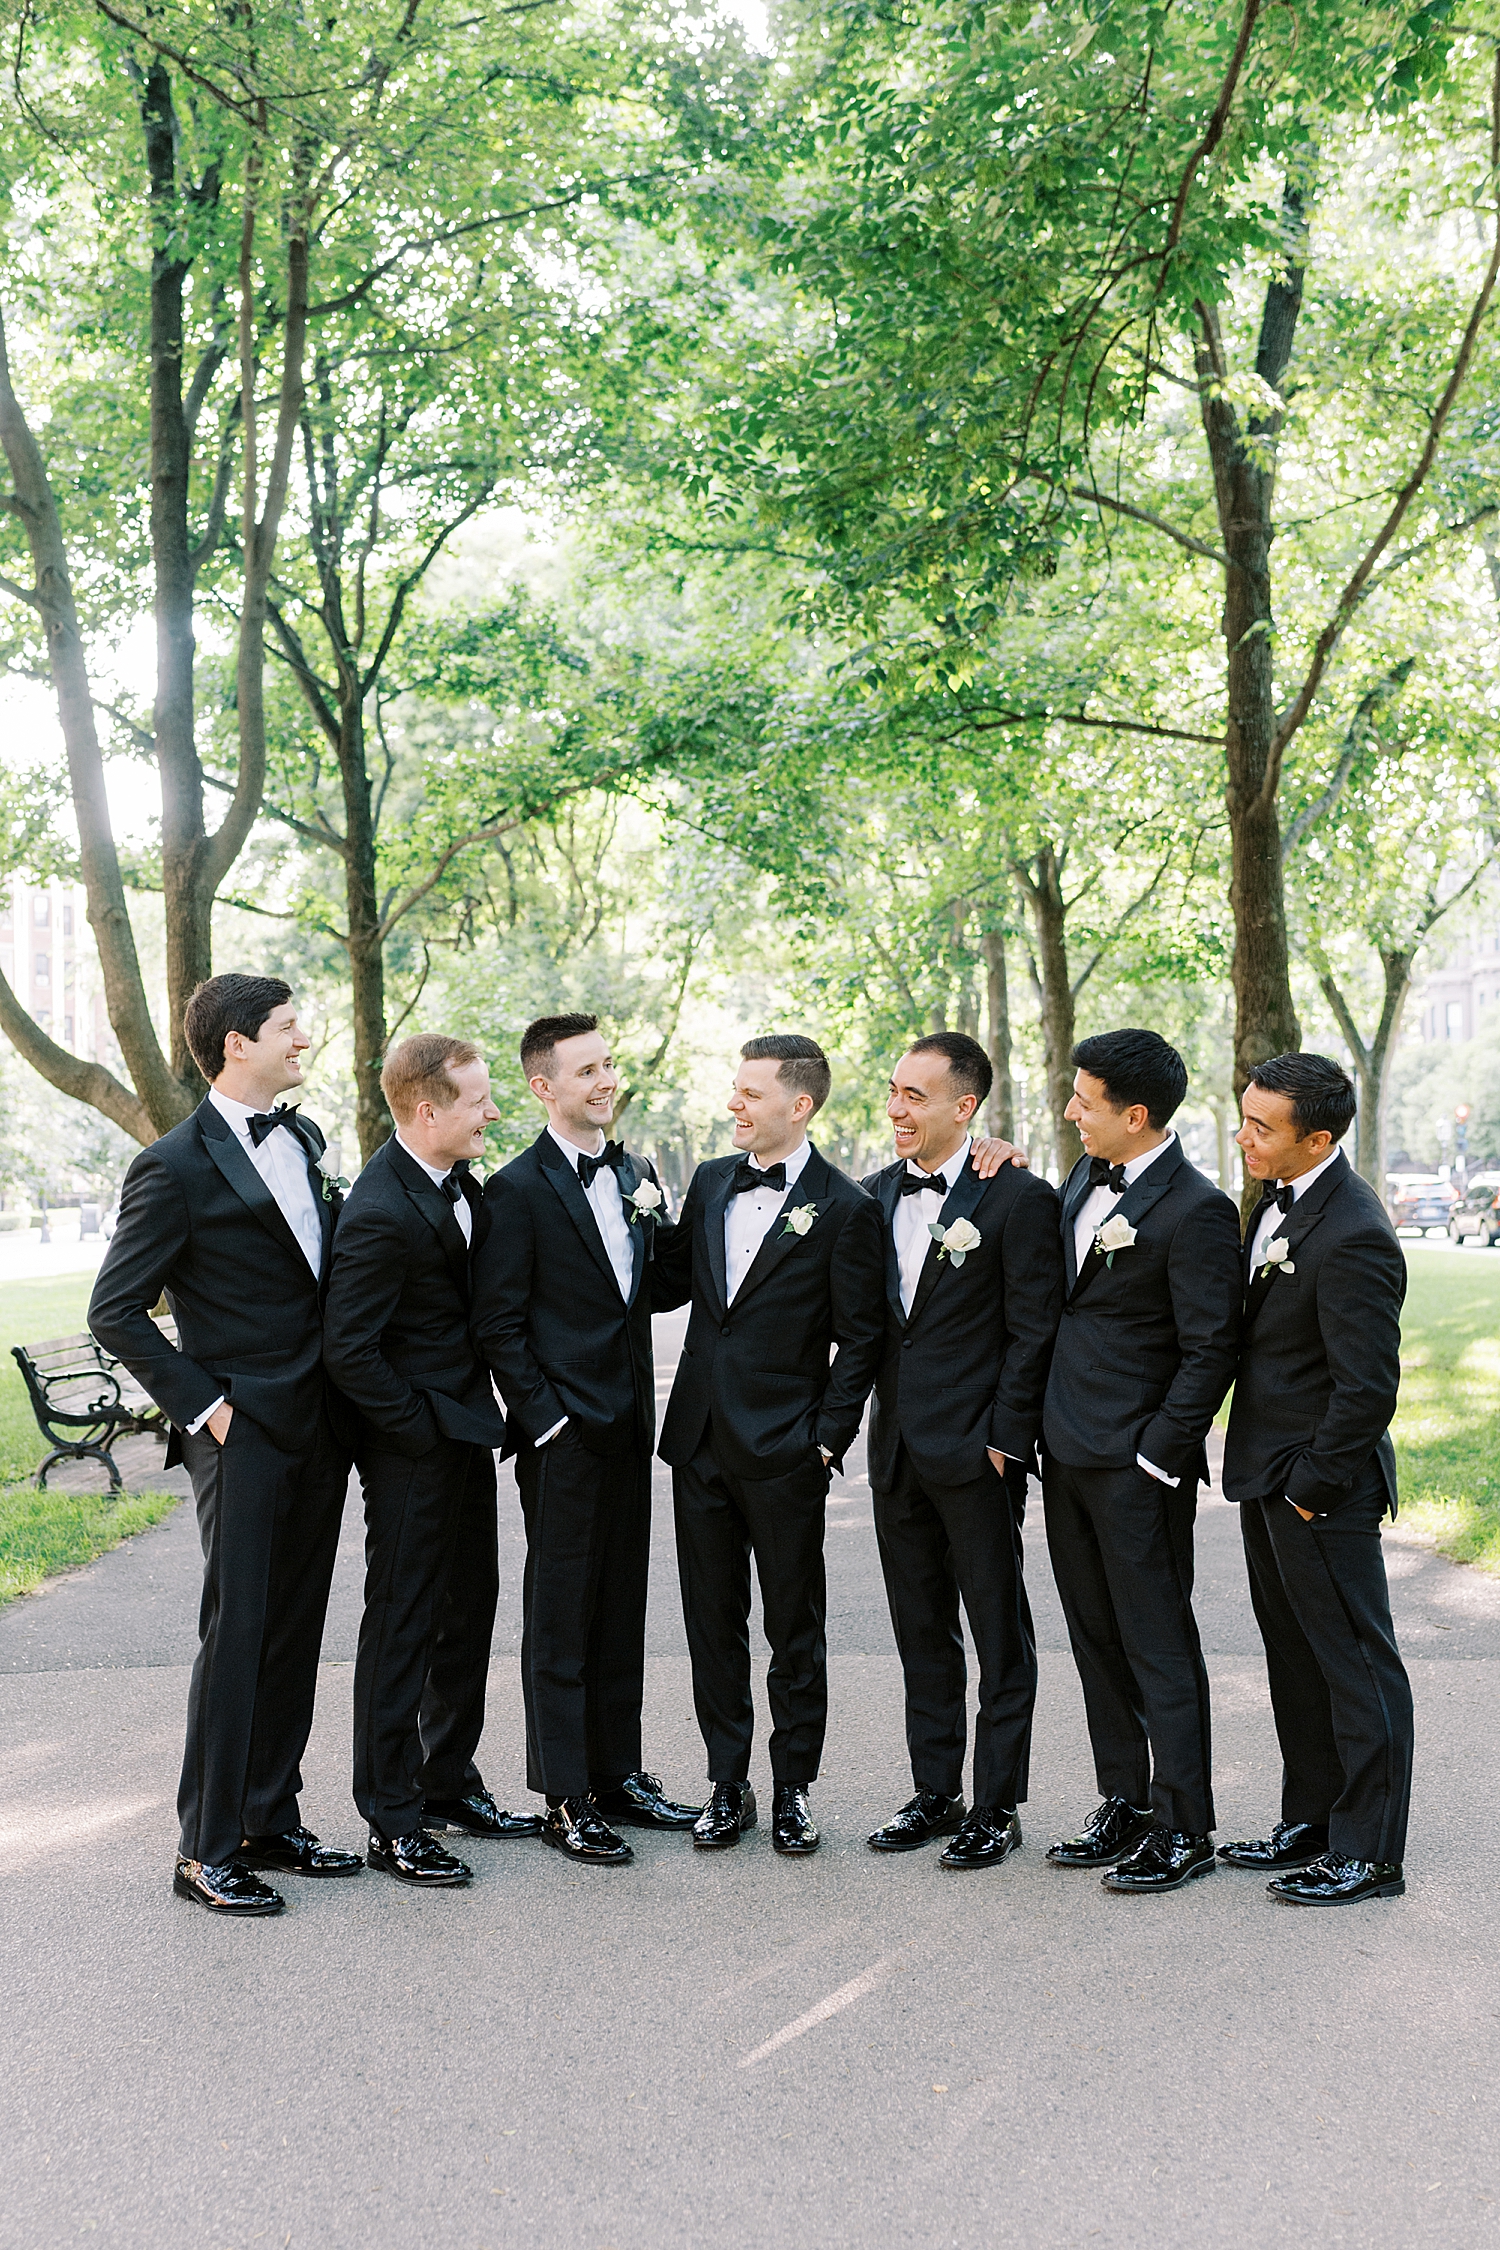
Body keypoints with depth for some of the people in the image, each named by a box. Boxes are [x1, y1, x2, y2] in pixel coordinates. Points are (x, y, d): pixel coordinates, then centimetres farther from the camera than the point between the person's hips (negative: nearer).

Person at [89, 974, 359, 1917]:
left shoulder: (305, 1138, 11)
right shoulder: (176, 1167, -12)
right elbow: (115, 1311, -11)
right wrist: (202, 1406, -13)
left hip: (318, 1428, 7)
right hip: (244, 1433, -7)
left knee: (295, 1633, 13)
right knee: (236, 1636, -3)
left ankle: (272, 1821, 24)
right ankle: (207, 1849, 8)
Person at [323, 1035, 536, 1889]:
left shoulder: (460, 1180, 4)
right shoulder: (380, 1214, -24)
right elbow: (348, 1350, -23)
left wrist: (479, 1417, 12)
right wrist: (420, 1432, -16)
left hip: (467, 1434, 9)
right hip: (411, 1445, -9)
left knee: (469, 1611, 17)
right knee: (402, 1624, 1)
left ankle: (450, 1782, 32)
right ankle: (393, 1821, 13)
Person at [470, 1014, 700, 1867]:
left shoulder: (635, 1172, 11)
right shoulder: (519, 1189, -10)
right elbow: (498, 1323, -11)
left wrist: (659, 1217, 1)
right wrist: (546, 1417, -13)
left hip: (629, 1429, 7)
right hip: (564, 1435, -7)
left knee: (621, 1608, 14)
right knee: (561, 1614, 2)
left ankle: (619, 1772, 26)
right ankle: (566, 1799, 10)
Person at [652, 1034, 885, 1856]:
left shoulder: (844, 1208, -8)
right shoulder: (710, 1181, 9)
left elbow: (859, 1339, -6)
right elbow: (670, 1287, 14)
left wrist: (827, 1441, -10)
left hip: (784, 1450, -5)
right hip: (701, 1439, 5)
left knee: (794, 1626, 7)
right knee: (713, 1621, 11)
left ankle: (793, 1787, 19)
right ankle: (727, 1783, 23)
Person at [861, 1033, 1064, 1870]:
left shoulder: (1019, 1198, -10)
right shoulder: (878, 1193, 9)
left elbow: (1033, 1331, -11)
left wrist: (1004, 1440, -14)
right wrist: (883, 1416, 6)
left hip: (976, 1451, -6)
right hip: (898, 1447, 7)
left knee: (1001, 1636, 5)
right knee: (922, 1633, 15)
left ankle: (998, 1807, 14)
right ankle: (936, 1792, 26)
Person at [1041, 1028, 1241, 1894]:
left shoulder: (1196, 1211, -16)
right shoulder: (1085, 1180, 10)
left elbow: (1209, 1353, -16)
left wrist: (1155, 1458, -16)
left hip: (1137, 1465, -8)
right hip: (1068, 1455, 8)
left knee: (1160, 1647, 1)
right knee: (1098, 1641, 15)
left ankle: (1184, 1831, 12)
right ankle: (1125, 1806, 27)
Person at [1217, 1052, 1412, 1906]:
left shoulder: (1353, 1236, -24)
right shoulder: (1281, 1201, 6)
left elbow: (1367, 1388, -23)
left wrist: (1312, 1488, -16)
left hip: (1321, 1488, -10)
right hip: (1268, 1475, 10)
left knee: (1356, 1664, 3)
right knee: (1296, 1656, 19)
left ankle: (1369, 1853, 14)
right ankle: (1311, 1820, 32)